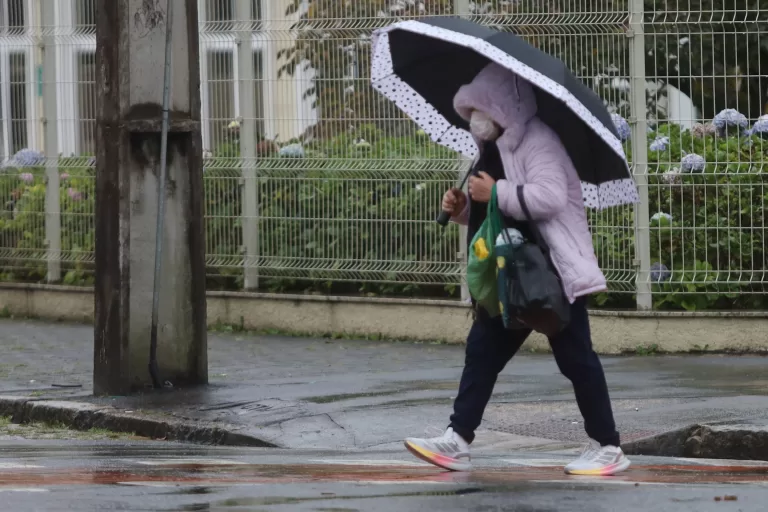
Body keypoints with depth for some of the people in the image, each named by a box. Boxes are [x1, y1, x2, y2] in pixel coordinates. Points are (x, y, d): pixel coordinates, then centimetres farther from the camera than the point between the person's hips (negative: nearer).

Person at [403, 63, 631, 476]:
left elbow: (549, 197, -30)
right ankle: (457, 442, 4)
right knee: (483, 349, 4)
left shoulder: (538, 142, -15)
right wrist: (462, 208, 7)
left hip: (553, 272, -10)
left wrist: (496, 192, -25)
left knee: (575, 357, -3)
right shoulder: (495, 149, 16)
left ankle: (607, 449, 6)